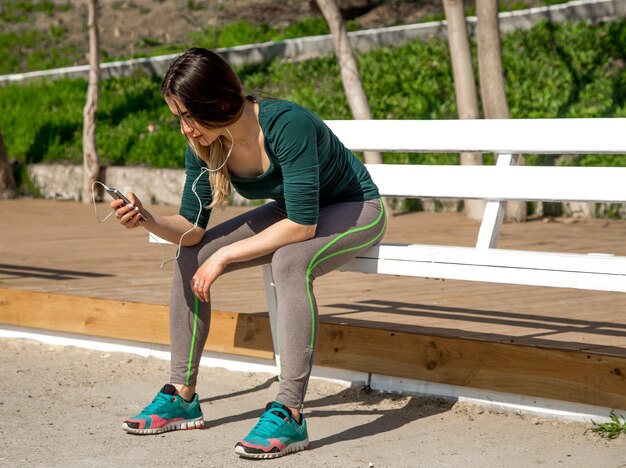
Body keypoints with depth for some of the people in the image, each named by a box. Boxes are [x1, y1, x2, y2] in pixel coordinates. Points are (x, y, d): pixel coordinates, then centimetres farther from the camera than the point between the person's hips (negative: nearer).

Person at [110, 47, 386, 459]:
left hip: (355, 209, -8)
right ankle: (183, 398, 2)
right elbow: (192, 228, -7)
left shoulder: (286, 124, -35)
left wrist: (225, 256, -30)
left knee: (290, 260, -37)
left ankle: (290, 414, -34)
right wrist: (147, 220, -27)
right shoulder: (203, 143, -13)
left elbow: (303, 225, -34)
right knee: (190, 256, -6)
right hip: (292, 212, 8)